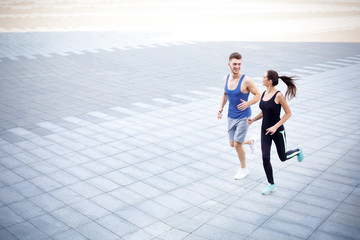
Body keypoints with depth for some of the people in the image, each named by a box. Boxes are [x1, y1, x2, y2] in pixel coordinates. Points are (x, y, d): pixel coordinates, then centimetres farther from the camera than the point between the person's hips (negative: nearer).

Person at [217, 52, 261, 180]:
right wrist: (221, 108, 2)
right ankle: (250, 141, 45)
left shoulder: (246, 80, -19)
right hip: (231, 116, 6)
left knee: (237, 144, -4)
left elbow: (258, 95, -11)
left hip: (243, 116, -6)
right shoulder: (225, 79, -2)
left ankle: (244, 168, 20)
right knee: (232, 144, 13)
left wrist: (248, 103, -29)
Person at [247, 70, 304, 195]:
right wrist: (253, 119, -3)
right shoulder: (264, 94, 2)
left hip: (278, 131, -5)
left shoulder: (278, 95, -18)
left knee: (283, 157, 12)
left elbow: (288, 113, -13)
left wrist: (275, 126, -20)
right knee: (265, 158, -4)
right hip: (265, 130, 5)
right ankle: (271, 185, 11)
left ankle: (298, 150, 46)